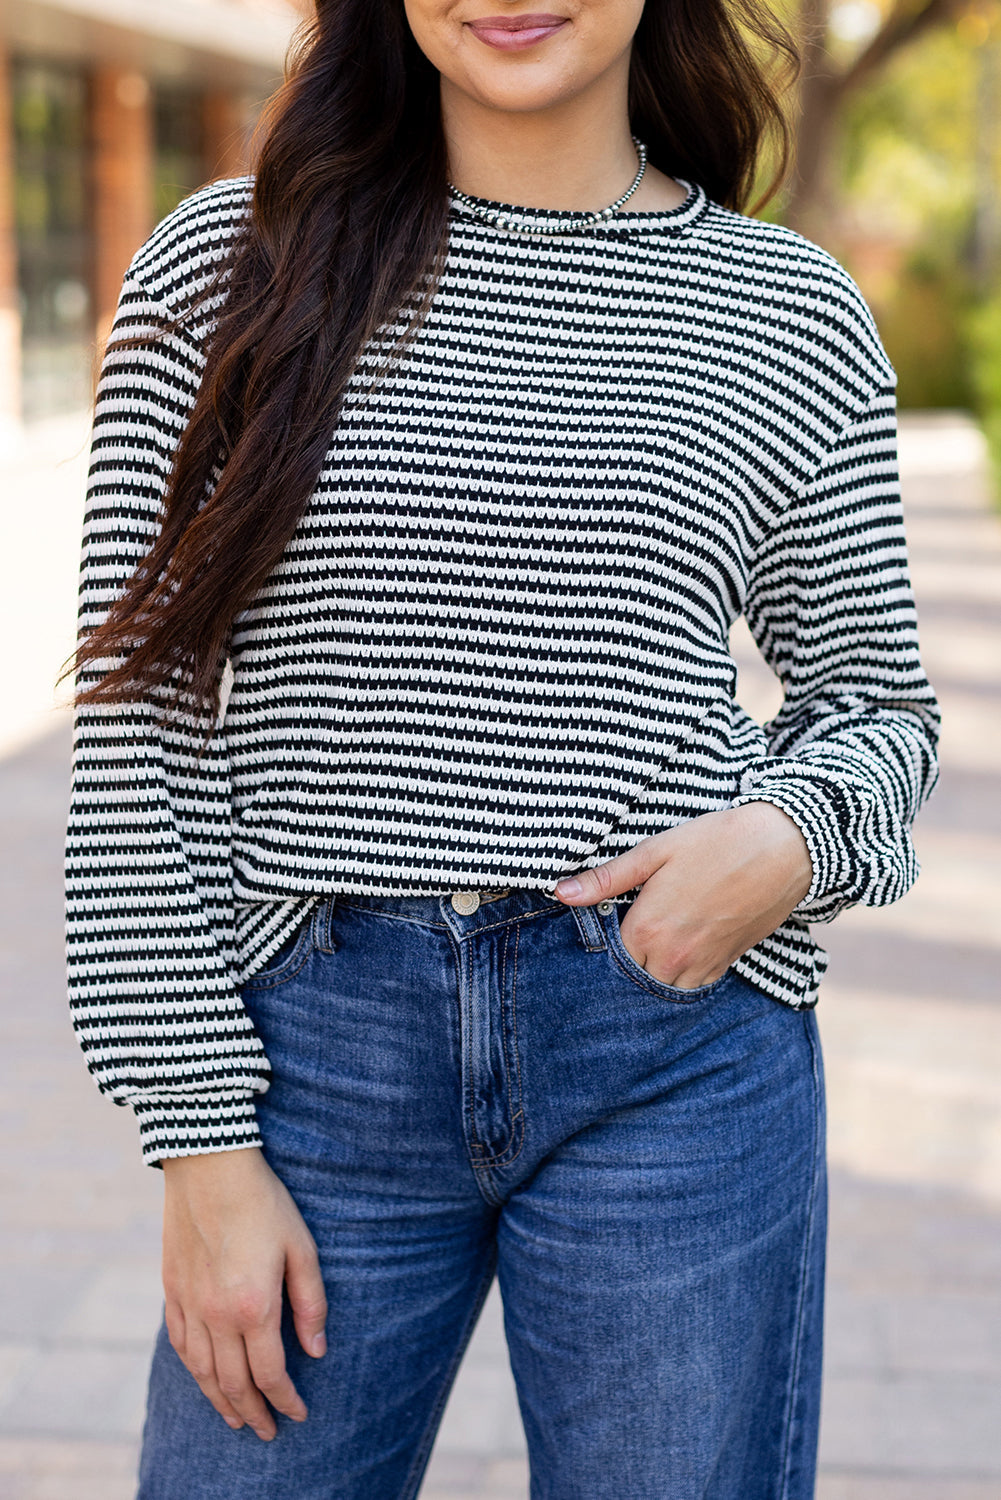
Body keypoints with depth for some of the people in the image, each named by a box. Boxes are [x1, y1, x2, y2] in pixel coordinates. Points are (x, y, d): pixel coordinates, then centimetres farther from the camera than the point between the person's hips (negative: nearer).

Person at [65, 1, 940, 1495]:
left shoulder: (792, 314, 5)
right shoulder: (227, 264, 2)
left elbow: (876, 705, 14)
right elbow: (139, 725, -1)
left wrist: (791, 834, -10)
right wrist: (204, 1146, -5)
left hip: (678, 1054, 1)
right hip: (325, 1047, 0)